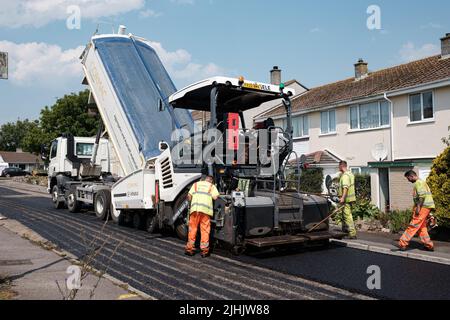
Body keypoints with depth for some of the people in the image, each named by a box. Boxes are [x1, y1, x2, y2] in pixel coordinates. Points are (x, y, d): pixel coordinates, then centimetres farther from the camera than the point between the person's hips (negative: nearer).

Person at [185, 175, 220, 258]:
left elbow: (189, 196, 12)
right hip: (206, 209, -1)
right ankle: (204, 251, 4)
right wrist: (209, 195, 23)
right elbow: (215, 197, 2)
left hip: (194, 208, 2)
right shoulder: (212, 186, 17)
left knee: (192, 229, 8)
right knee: (205, 230, 3)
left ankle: (190, 249, 11)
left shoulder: (196, 184, 22)